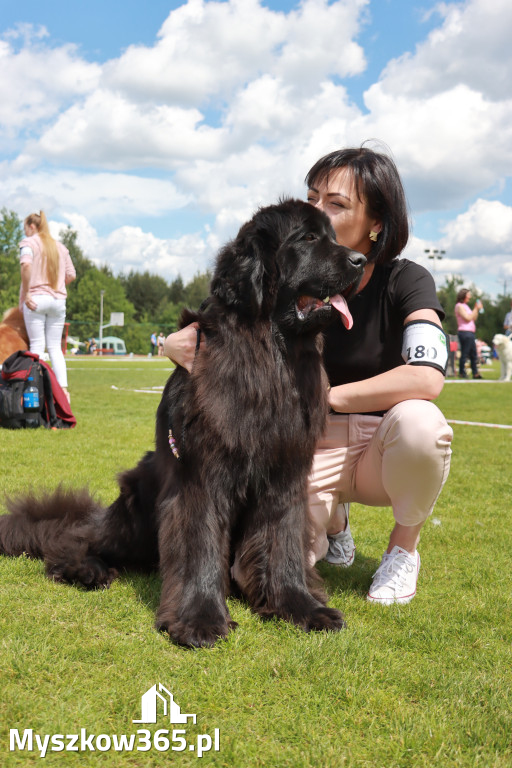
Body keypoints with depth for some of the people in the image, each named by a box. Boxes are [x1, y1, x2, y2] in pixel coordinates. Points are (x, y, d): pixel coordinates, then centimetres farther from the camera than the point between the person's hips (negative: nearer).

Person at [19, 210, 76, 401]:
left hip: (35, 299, -4)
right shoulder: (60, 247, 17)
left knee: (37, 345, -3)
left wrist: (26, 293, -14)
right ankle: (63, 389, -3)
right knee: (55, 346, 6)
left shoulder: (28, 242, 0)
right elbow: (71, 275, 13)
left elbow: (26, 265, -19)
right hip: (58, 300, 5)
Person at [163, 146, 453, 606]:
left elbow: (427, 378, -30)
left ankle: (404, 549, -7)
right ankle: (330, 518, 13)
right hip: (312, 448, 2)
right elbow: (182, 340, -5)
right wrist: (180, 343, -30)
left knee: (417, 420, -36)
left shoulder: (405, 281, -12)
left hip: (383, 449, -1)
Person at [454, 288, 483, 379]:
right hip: (464, 332, -10)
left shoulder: (465, 306, 22)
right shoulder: (459, 306, -7)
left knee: (473, 354, 9)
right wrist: (476, 309, -9)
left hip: (471, 332, 10)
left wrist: (477, 308, 12)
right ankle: (462, 373, -2)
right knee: (464, 354, -7)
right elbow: (468, 318, -15)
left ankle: (475, 373, 11)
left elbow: (473, 318, 23)